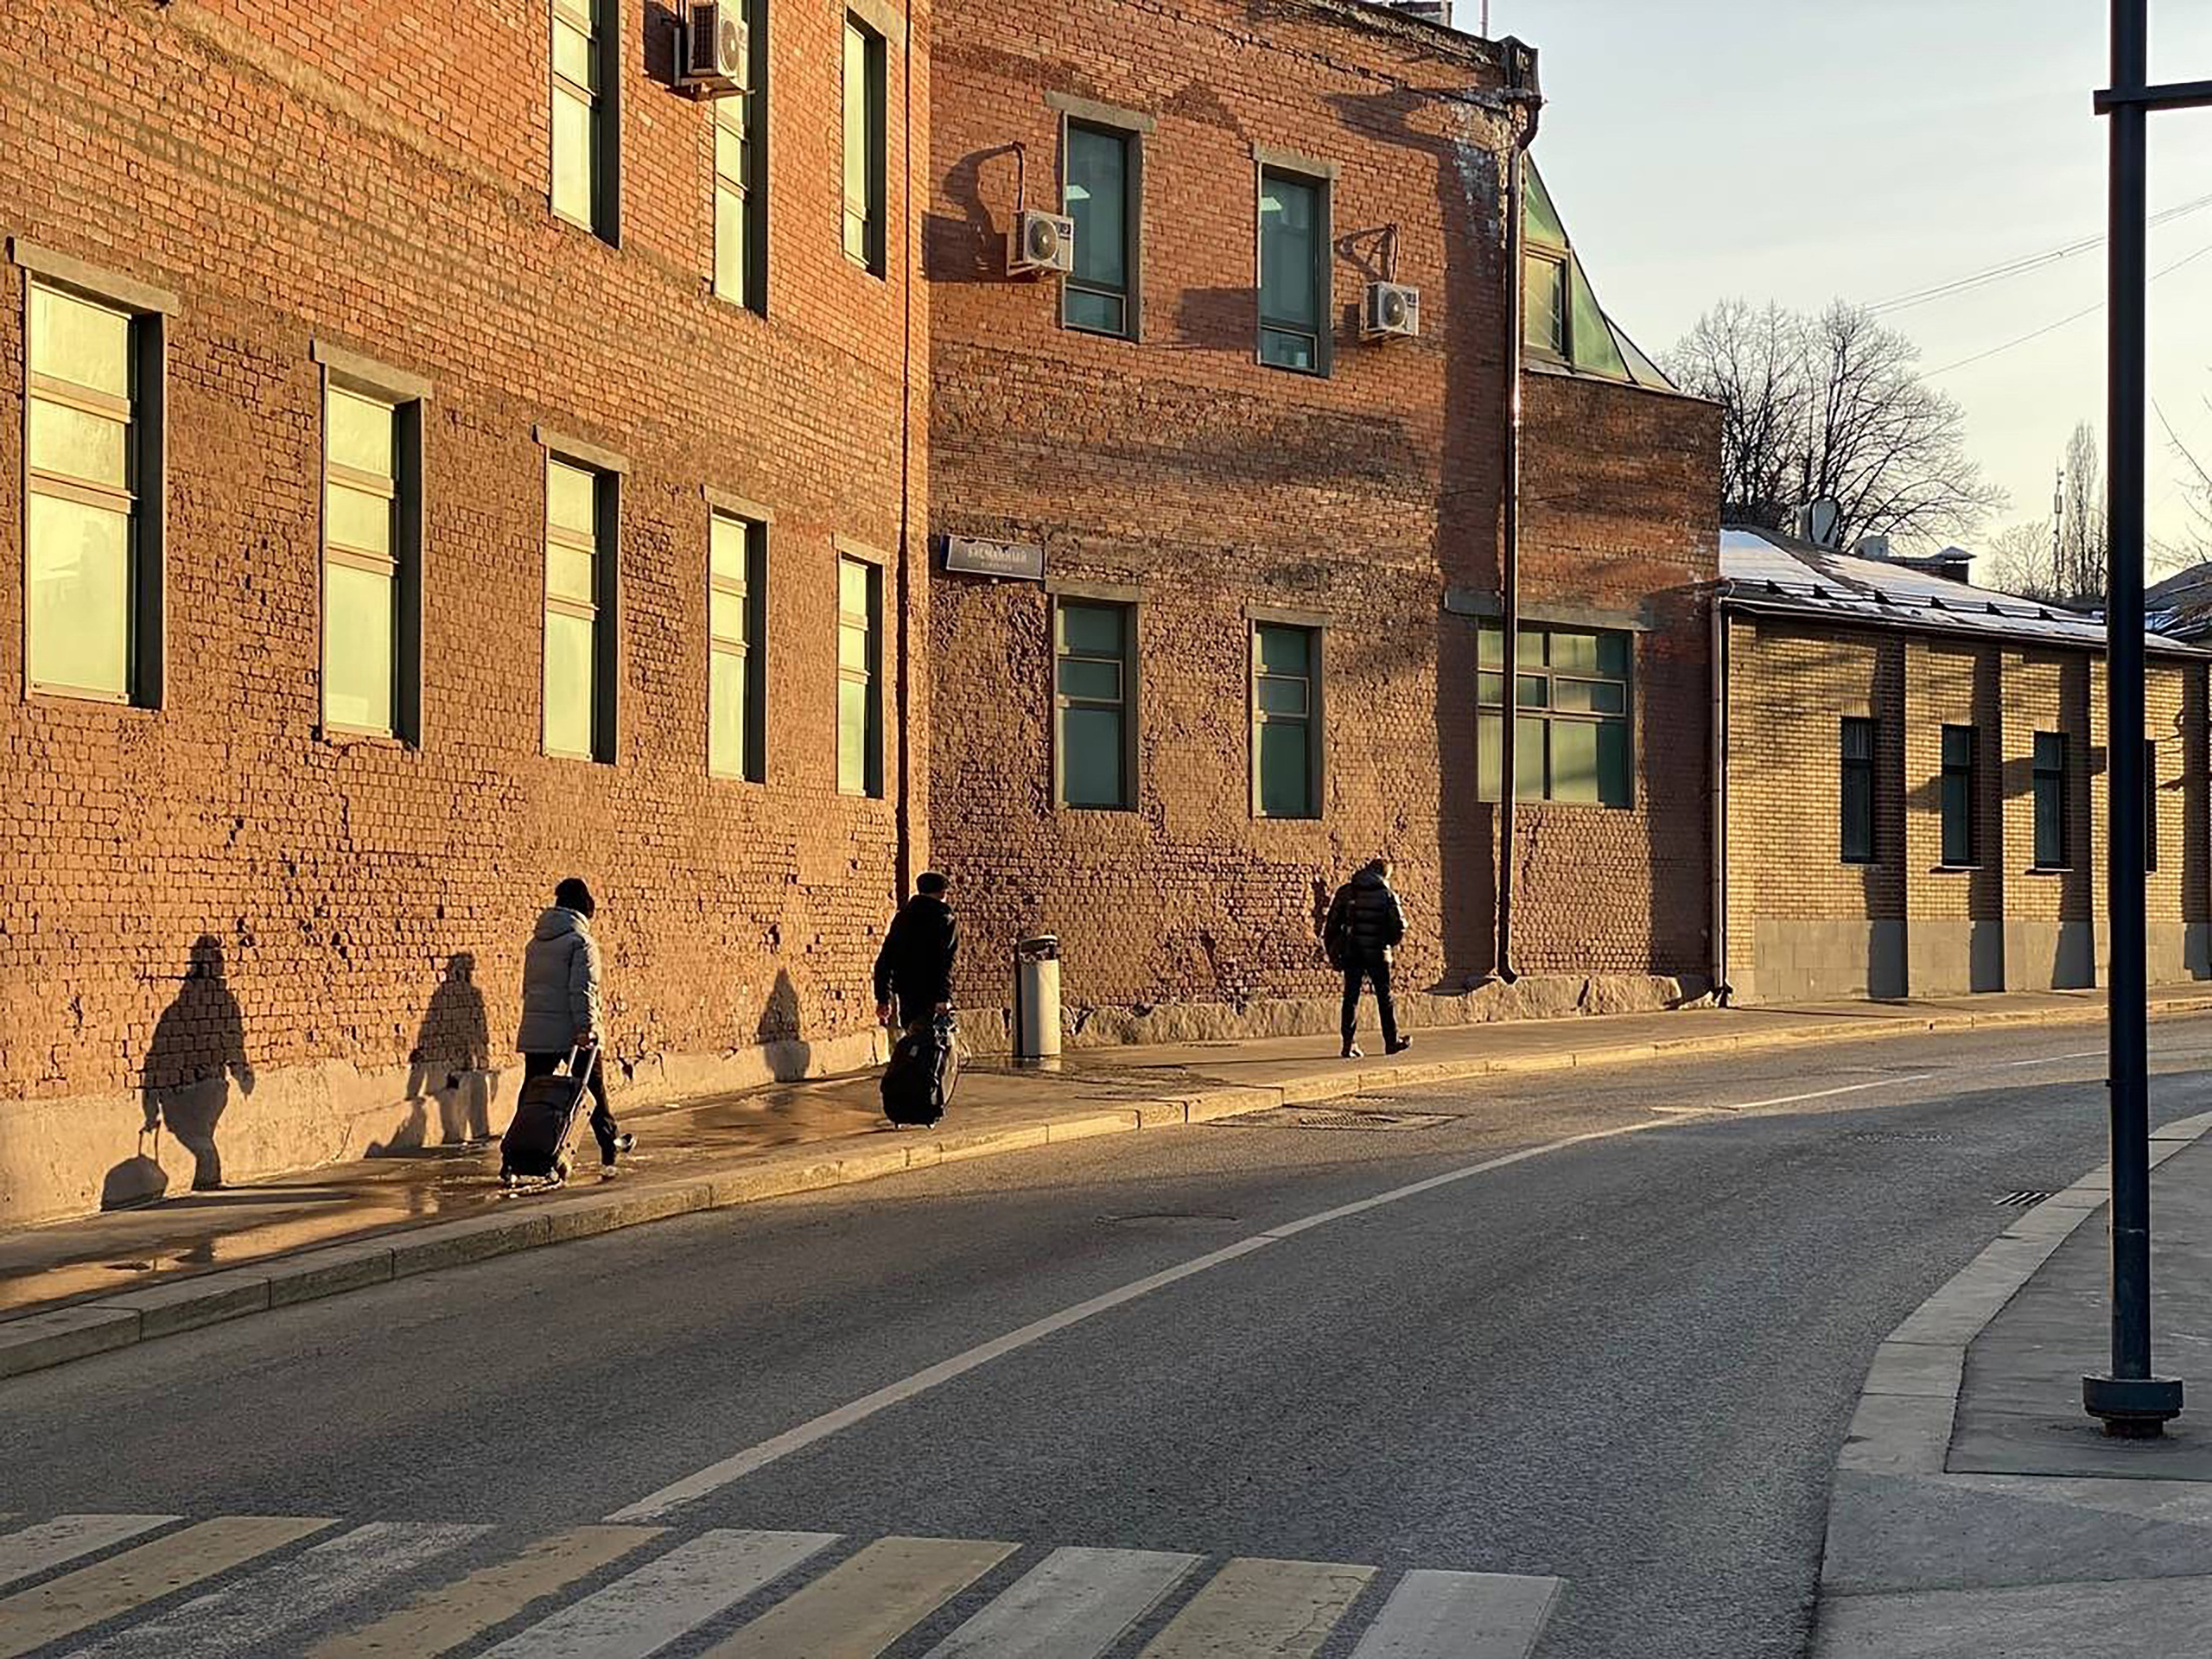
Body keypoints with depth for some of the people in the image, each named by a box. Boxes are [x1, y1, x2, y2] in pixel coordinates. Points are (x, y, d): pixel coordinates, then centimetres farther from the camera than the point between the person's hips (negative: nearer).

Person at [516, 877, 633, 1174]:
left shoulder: (537, 942, 15)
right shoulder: (581, 941, -8)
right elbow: (582, 989, -17)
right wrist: (586, 1026, -21)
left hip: (535, 1033, 6)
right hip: (572, 1032, -6)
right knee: (596, 1091, 9)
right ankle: (610, 1148, 19)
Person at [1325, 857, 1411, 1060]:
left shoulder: (1346, 892, 4)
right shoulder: (1386, 894, -4)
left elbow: (1333, 923, 4)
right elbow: (1399, 926, -5)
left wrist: (1333, 951, 11)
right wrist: (1390, 943, 15)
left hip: (1350, 952, 2)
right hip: (1377, 952, -2)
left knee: (1351, 997, 6)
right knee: (1385, 997, 10)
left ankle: (1349, 1044, 1)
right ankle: (1392, 1041, 18)